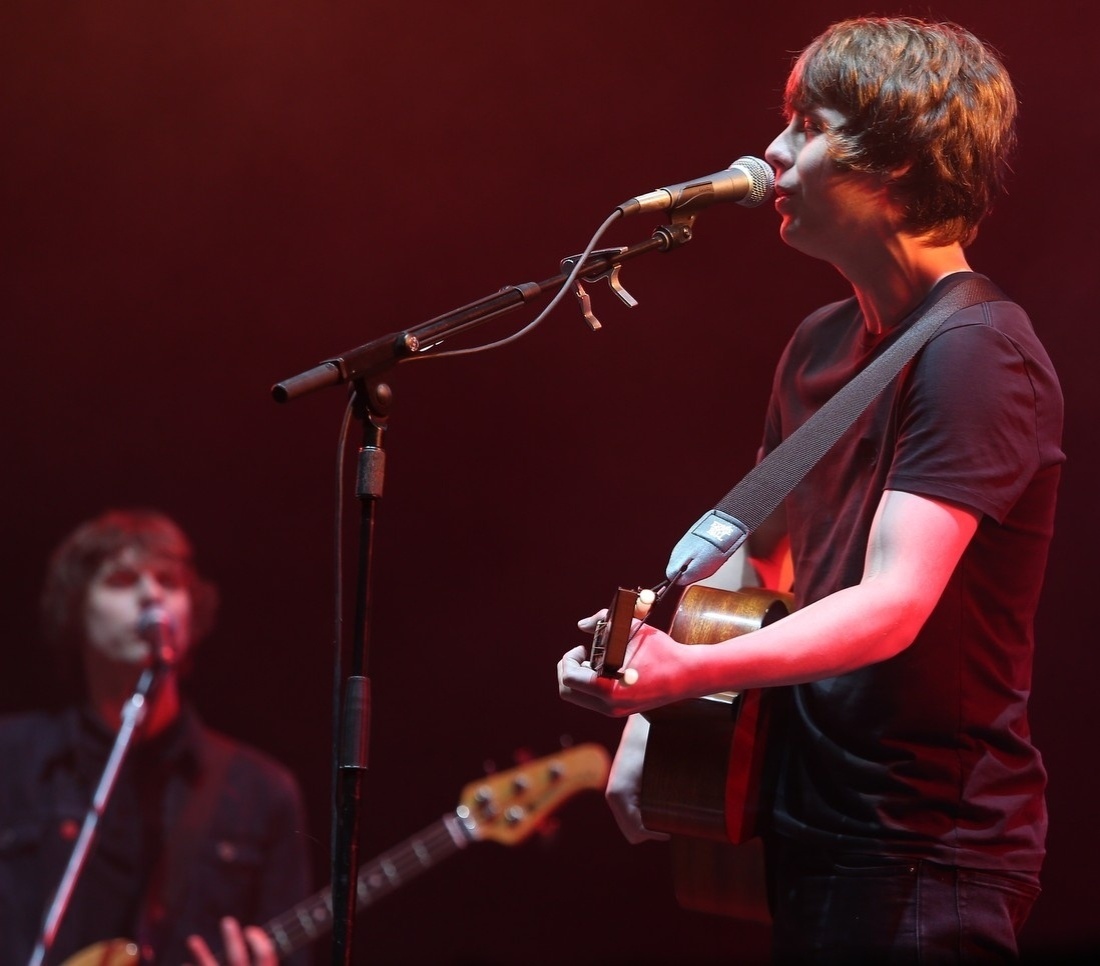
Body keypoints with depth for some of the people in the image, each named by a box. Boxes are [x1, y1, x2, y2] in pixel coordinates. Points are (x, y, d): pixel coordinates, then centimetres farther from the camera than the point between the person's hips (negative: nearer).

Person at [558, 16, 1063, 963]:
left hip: (927, 857, -8)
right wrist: (651, 707, 9)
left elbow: (892, 605, -27)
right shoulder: (823, 344, 10)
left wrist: (690, 671, -39)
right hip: (814, 831, 8)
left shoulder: (977, 354, -17)